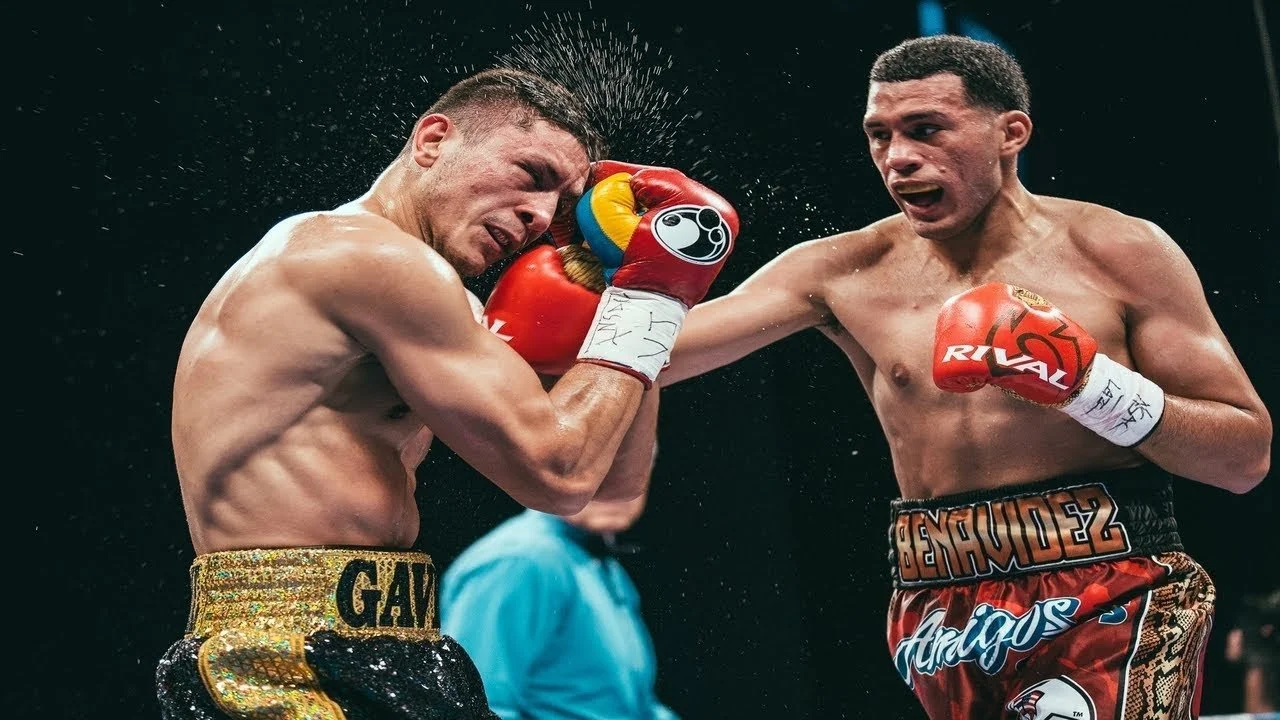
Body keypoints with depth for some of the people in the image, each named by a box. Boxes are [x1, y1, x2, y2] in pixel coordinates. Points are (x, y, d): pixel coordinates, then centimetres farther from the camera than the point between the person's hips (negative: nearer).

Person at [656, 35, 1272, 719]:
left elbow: (1248, 455, -2)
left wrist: (1090, 384, -14)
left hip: (1110, 604, -3)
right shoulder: (844, 273, 3)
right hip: (945, 619, 3)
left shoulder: (1118, 252, -2)